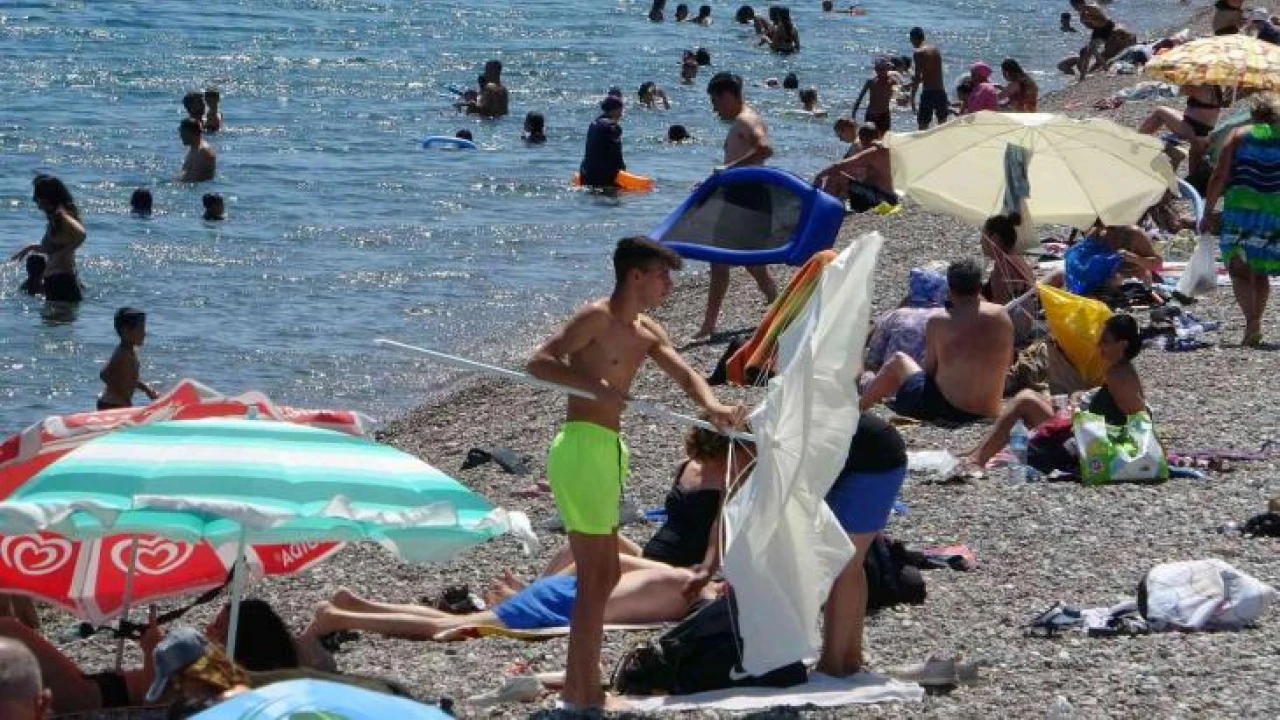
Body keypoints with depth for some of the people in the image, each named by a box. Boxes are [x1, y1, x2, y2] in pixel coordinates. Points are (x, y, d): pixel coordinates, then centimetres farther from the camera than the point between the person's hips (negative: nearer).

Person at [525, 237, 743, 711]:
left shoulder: (646, 333, 15)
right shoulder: (596, 318, -11)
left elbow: (684, 374, 8)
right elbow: (539, 362, -19)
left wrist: (712, 407, -12)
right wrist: (595, 385, -30)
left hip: (606, 450, 10)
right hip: (583, 446, -10)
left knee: (604, 575, 16)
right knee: (596, 576, -8)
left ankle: (581, 685, 24)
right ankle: (582, 692, -5)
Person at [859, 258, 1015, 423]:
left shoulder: (939, 322, -10)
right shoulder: (1001, 317, -2)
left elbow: (929, 369, -2)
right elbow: (1008, 362, 11)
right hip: (988, 413, 4)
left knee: (899, 361, 25)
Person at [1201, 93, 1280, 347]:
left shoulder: (1239, 135, 5)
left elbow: (1219, 177, -2)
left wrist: (1207, 212, 2)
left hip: (1240, 208, -2)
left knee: (1239, 269, -2)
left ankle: (1252, 320, -22)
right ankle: (1255, 323, 11)